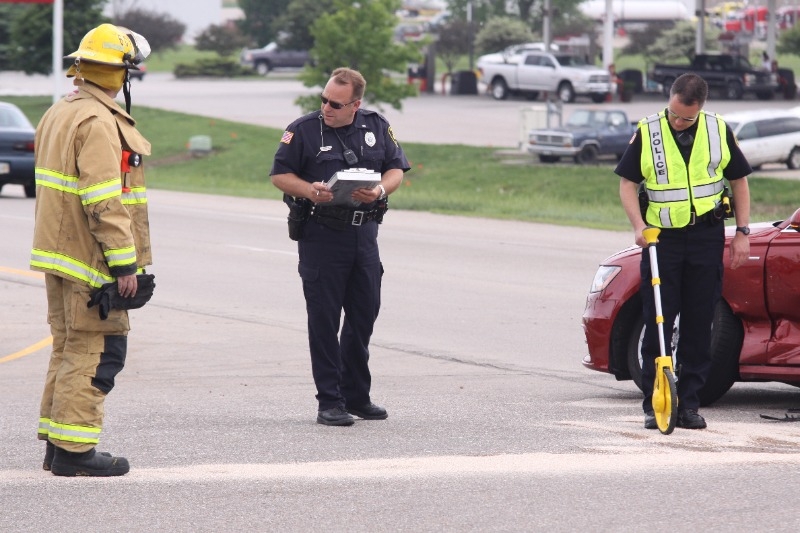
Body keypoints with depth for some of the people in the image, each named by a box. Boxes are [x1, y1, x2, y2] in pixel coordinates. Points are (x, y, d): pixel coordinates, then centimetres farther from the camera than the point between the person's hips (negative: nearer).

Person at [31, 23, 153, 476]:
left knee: (71, 348, 16)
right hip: (91, 263, -10)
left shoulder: (60, 114, 16)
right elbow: (104, 202, -23)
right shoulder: (99, 123, -17)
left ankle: (56, 442, 19)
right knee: (96, 351, -7)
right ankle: (74, 448, -8)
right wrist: (124, 264, -20)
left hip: (58, 252, 10)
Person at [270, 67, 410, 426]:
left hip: (364, 234, 4)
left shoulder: (377, 127, 6)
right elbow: (280, 174, -1)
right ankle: (329, 402, 2)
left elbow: (396, 168, 10)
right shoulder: (304, 130, -4)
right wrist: (310, 191, -19)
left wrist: (380, 190, -11)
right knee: (324, 319, -2)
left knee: (364, 314, 10)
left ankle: (356, 396, 23)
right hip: (320, 235, -4)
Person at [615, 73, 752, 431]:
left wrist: (742, 233, 3)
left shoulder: (718, 131, 1)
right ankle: (653, 404, 4)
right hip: (662, 239, -1)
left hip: (706, 238, 1)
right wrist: (638, 225, -14)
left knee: (699, 325, 3)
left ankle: (689, 403, 10)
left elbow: (739, 180, 10)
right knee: (657, 323, -1)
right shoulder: (647, 132, -3)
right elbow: (628, 182, 1)